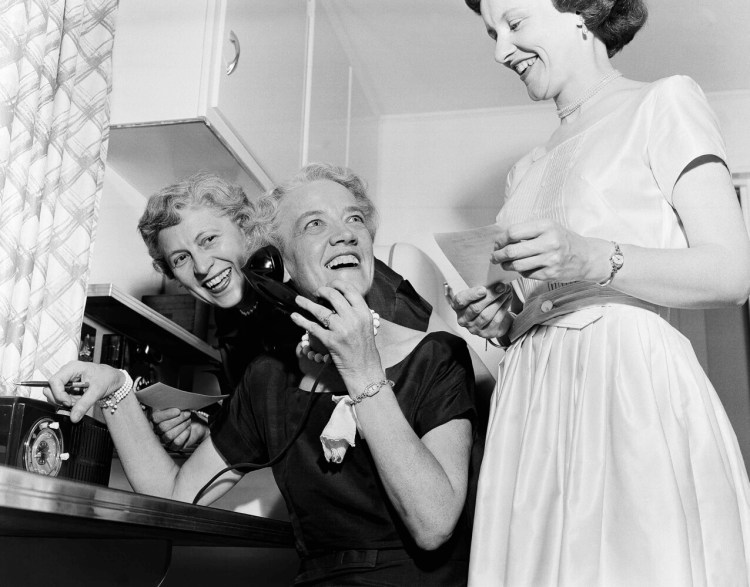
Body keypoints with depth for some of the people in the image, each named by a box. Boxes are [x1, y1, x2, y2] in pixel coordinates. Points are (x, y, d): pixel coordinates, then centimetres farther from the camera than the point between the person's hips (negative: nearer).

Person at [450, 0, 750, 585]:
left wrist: (596, 261, -18)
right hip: (536, 403, 6)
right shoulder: (526, 170, 23)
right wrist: (503, 322, 4)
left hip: (635, 390, -5)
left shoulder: (664, 102, 5)